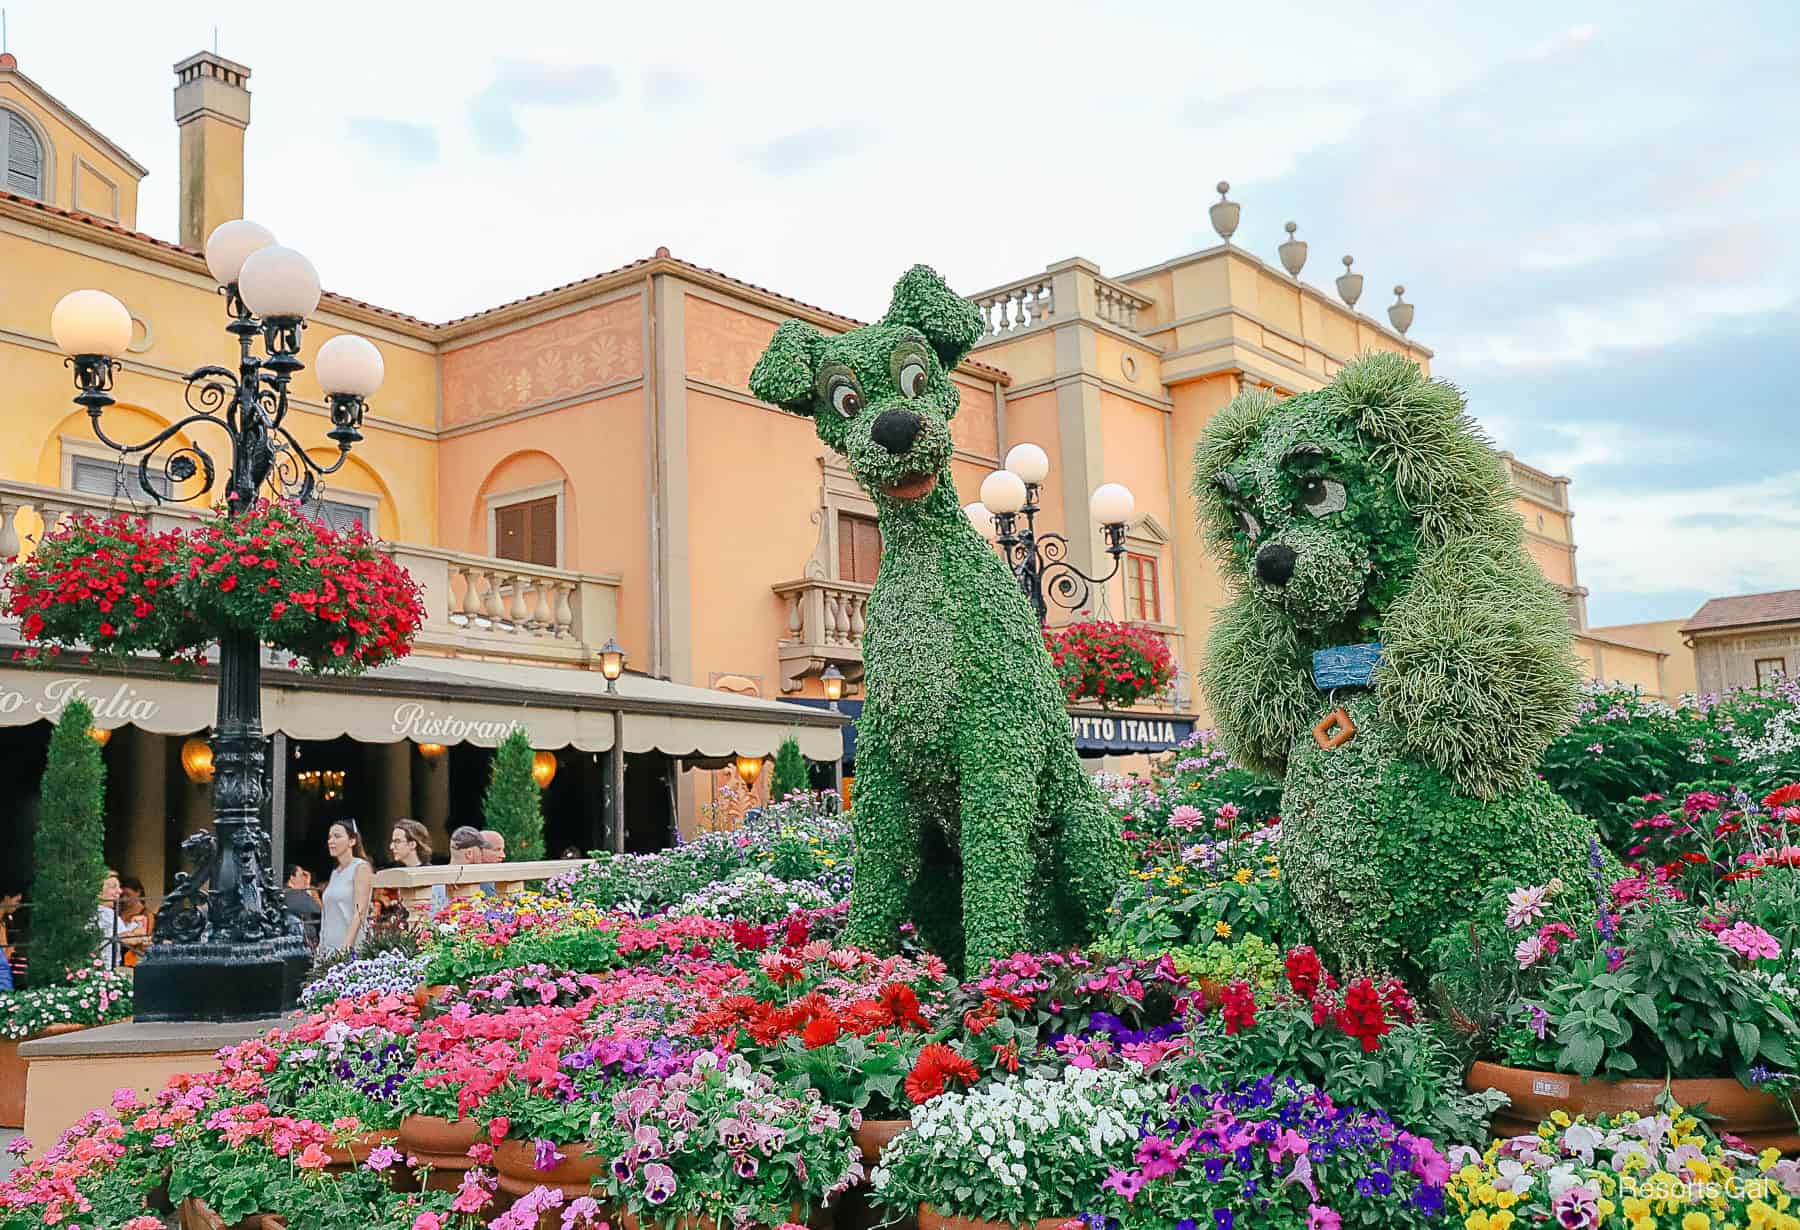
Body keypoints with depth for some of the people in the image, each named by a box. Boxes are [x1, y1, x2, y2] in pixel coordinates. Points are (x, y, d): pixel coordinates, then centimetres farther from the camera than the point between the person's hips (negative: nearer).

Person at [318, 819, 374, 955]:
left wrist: (346, 947, -21)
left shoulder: (361, 867, -5)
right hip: (328, 948, 7)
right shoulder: (335, 871, 17)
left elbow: (360, 912, -13)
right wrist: (320, 946, 11)